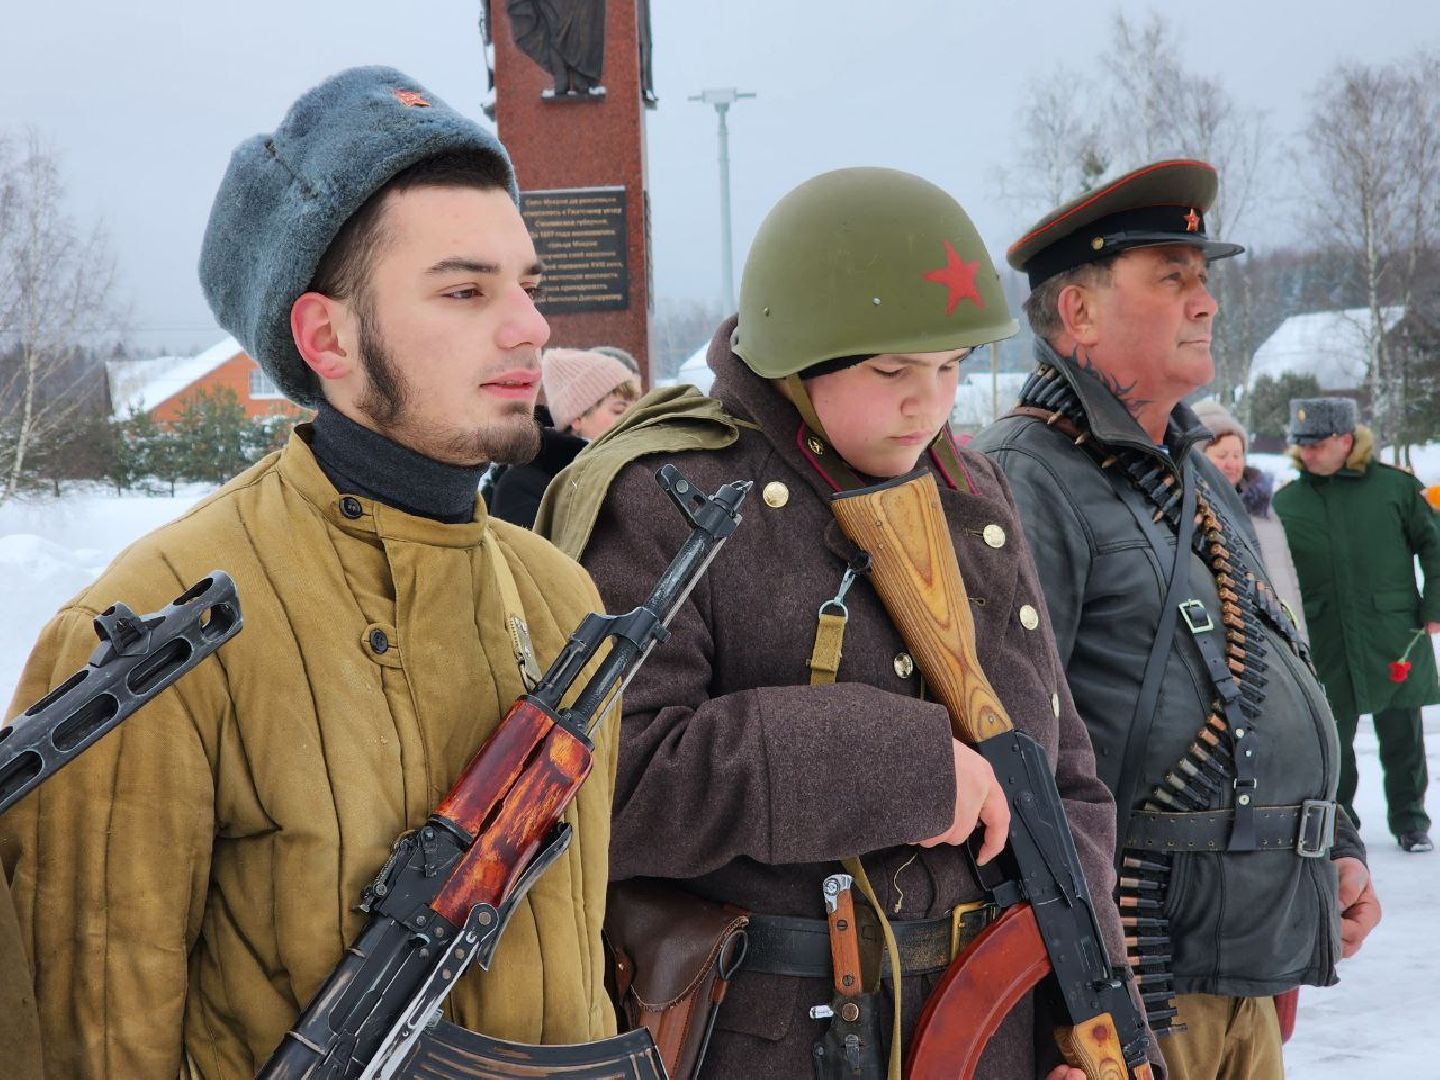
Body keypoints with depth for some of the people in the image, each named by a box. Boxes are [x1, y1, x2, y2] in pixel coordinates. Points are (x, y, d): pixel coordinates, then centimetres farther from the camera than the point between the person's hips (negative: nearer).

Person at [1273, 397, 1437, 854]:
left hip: (1395, 640, -1)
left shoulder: (1395, 487, -2)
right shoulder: (1287, 503, 3)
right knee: (1331, 741, 6)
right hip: (1326, 649, 1)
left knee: (1402, 738, 8)